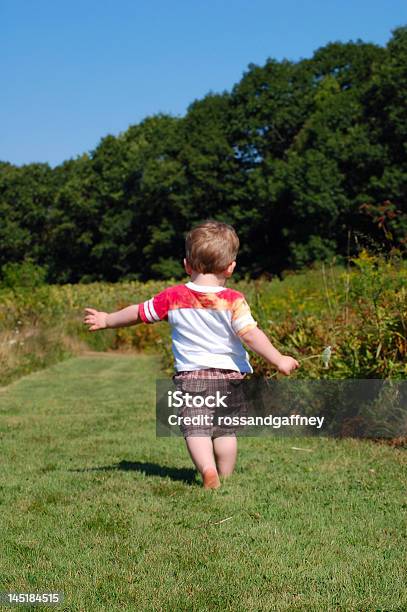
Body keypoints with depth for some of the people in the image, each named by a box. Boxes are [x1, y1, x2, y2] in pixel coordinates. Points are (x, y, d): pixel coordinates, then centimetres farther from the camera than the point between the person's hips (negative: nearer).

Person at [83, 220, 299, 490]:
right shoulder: (233, 300, -7)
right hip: (228, 375, 0)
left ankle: (208, 471, -21)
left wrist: (107, 320, 25)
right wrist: (279, 360, -8)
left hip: (189, 375, 0)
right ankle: (225, 478, 14)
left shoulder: (173, 297, 1)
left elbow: (138, 313, 10)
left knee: (195, 428, -1)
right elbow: (250, 334, -15)